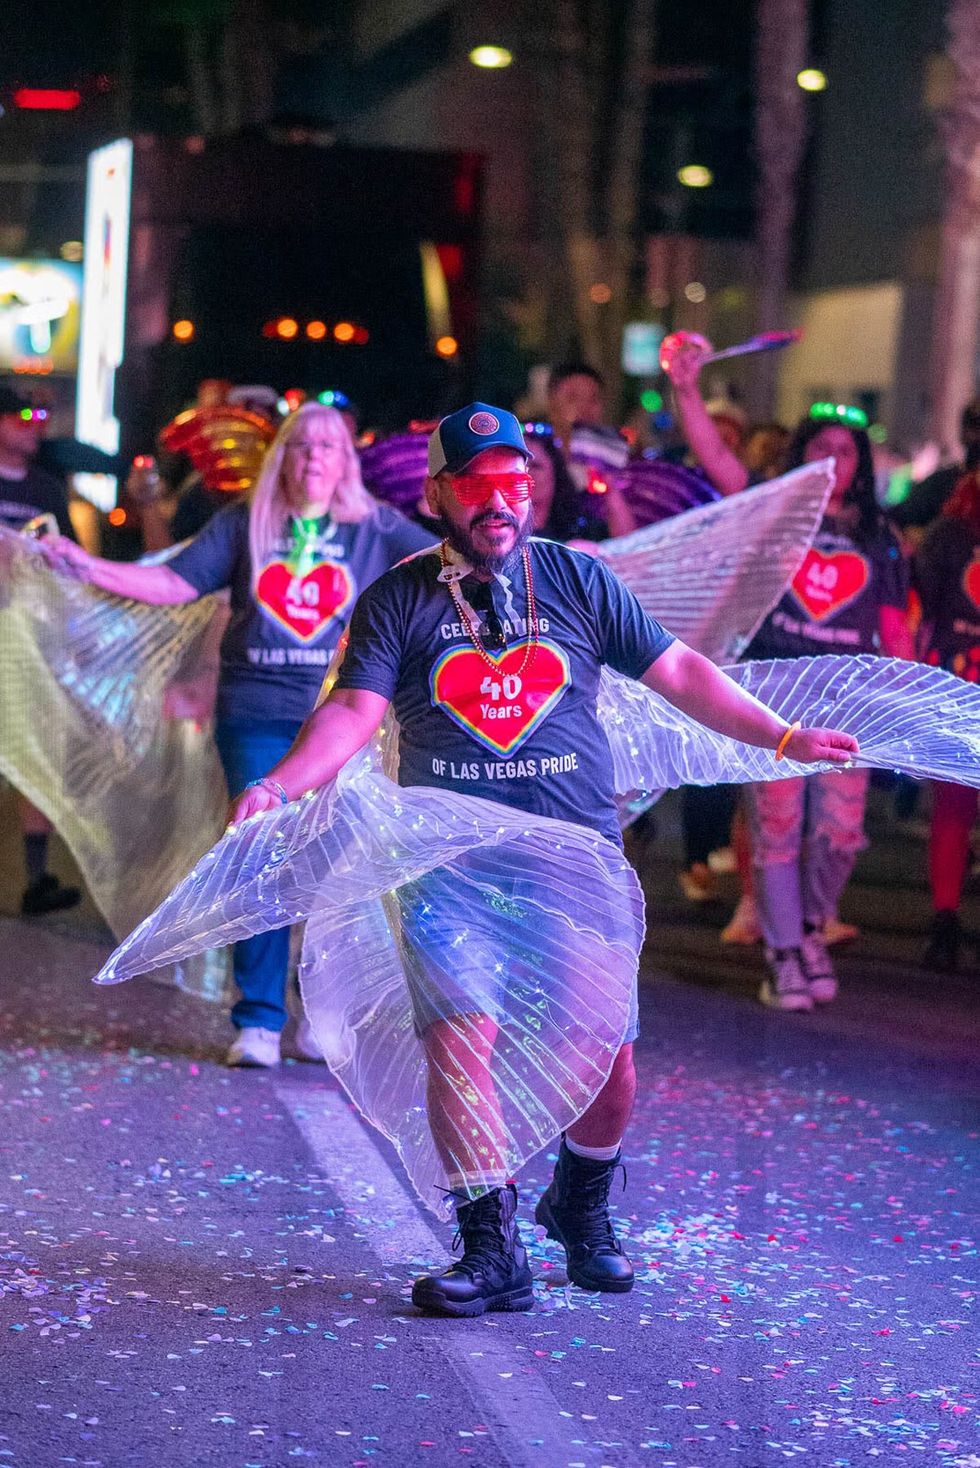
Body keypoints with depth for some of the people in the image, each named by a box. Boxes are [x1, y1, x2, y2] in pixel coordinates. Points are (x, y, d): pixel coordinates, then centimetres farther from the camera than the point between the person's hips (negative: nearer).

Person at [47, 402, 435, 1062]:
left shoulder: (375, 528, 7)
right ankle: (258, 1021, 3)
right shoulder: (244, 524, 9)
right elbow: (176, 583, 5)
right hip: (256, 717, 1)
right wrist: (91, 567, -4)